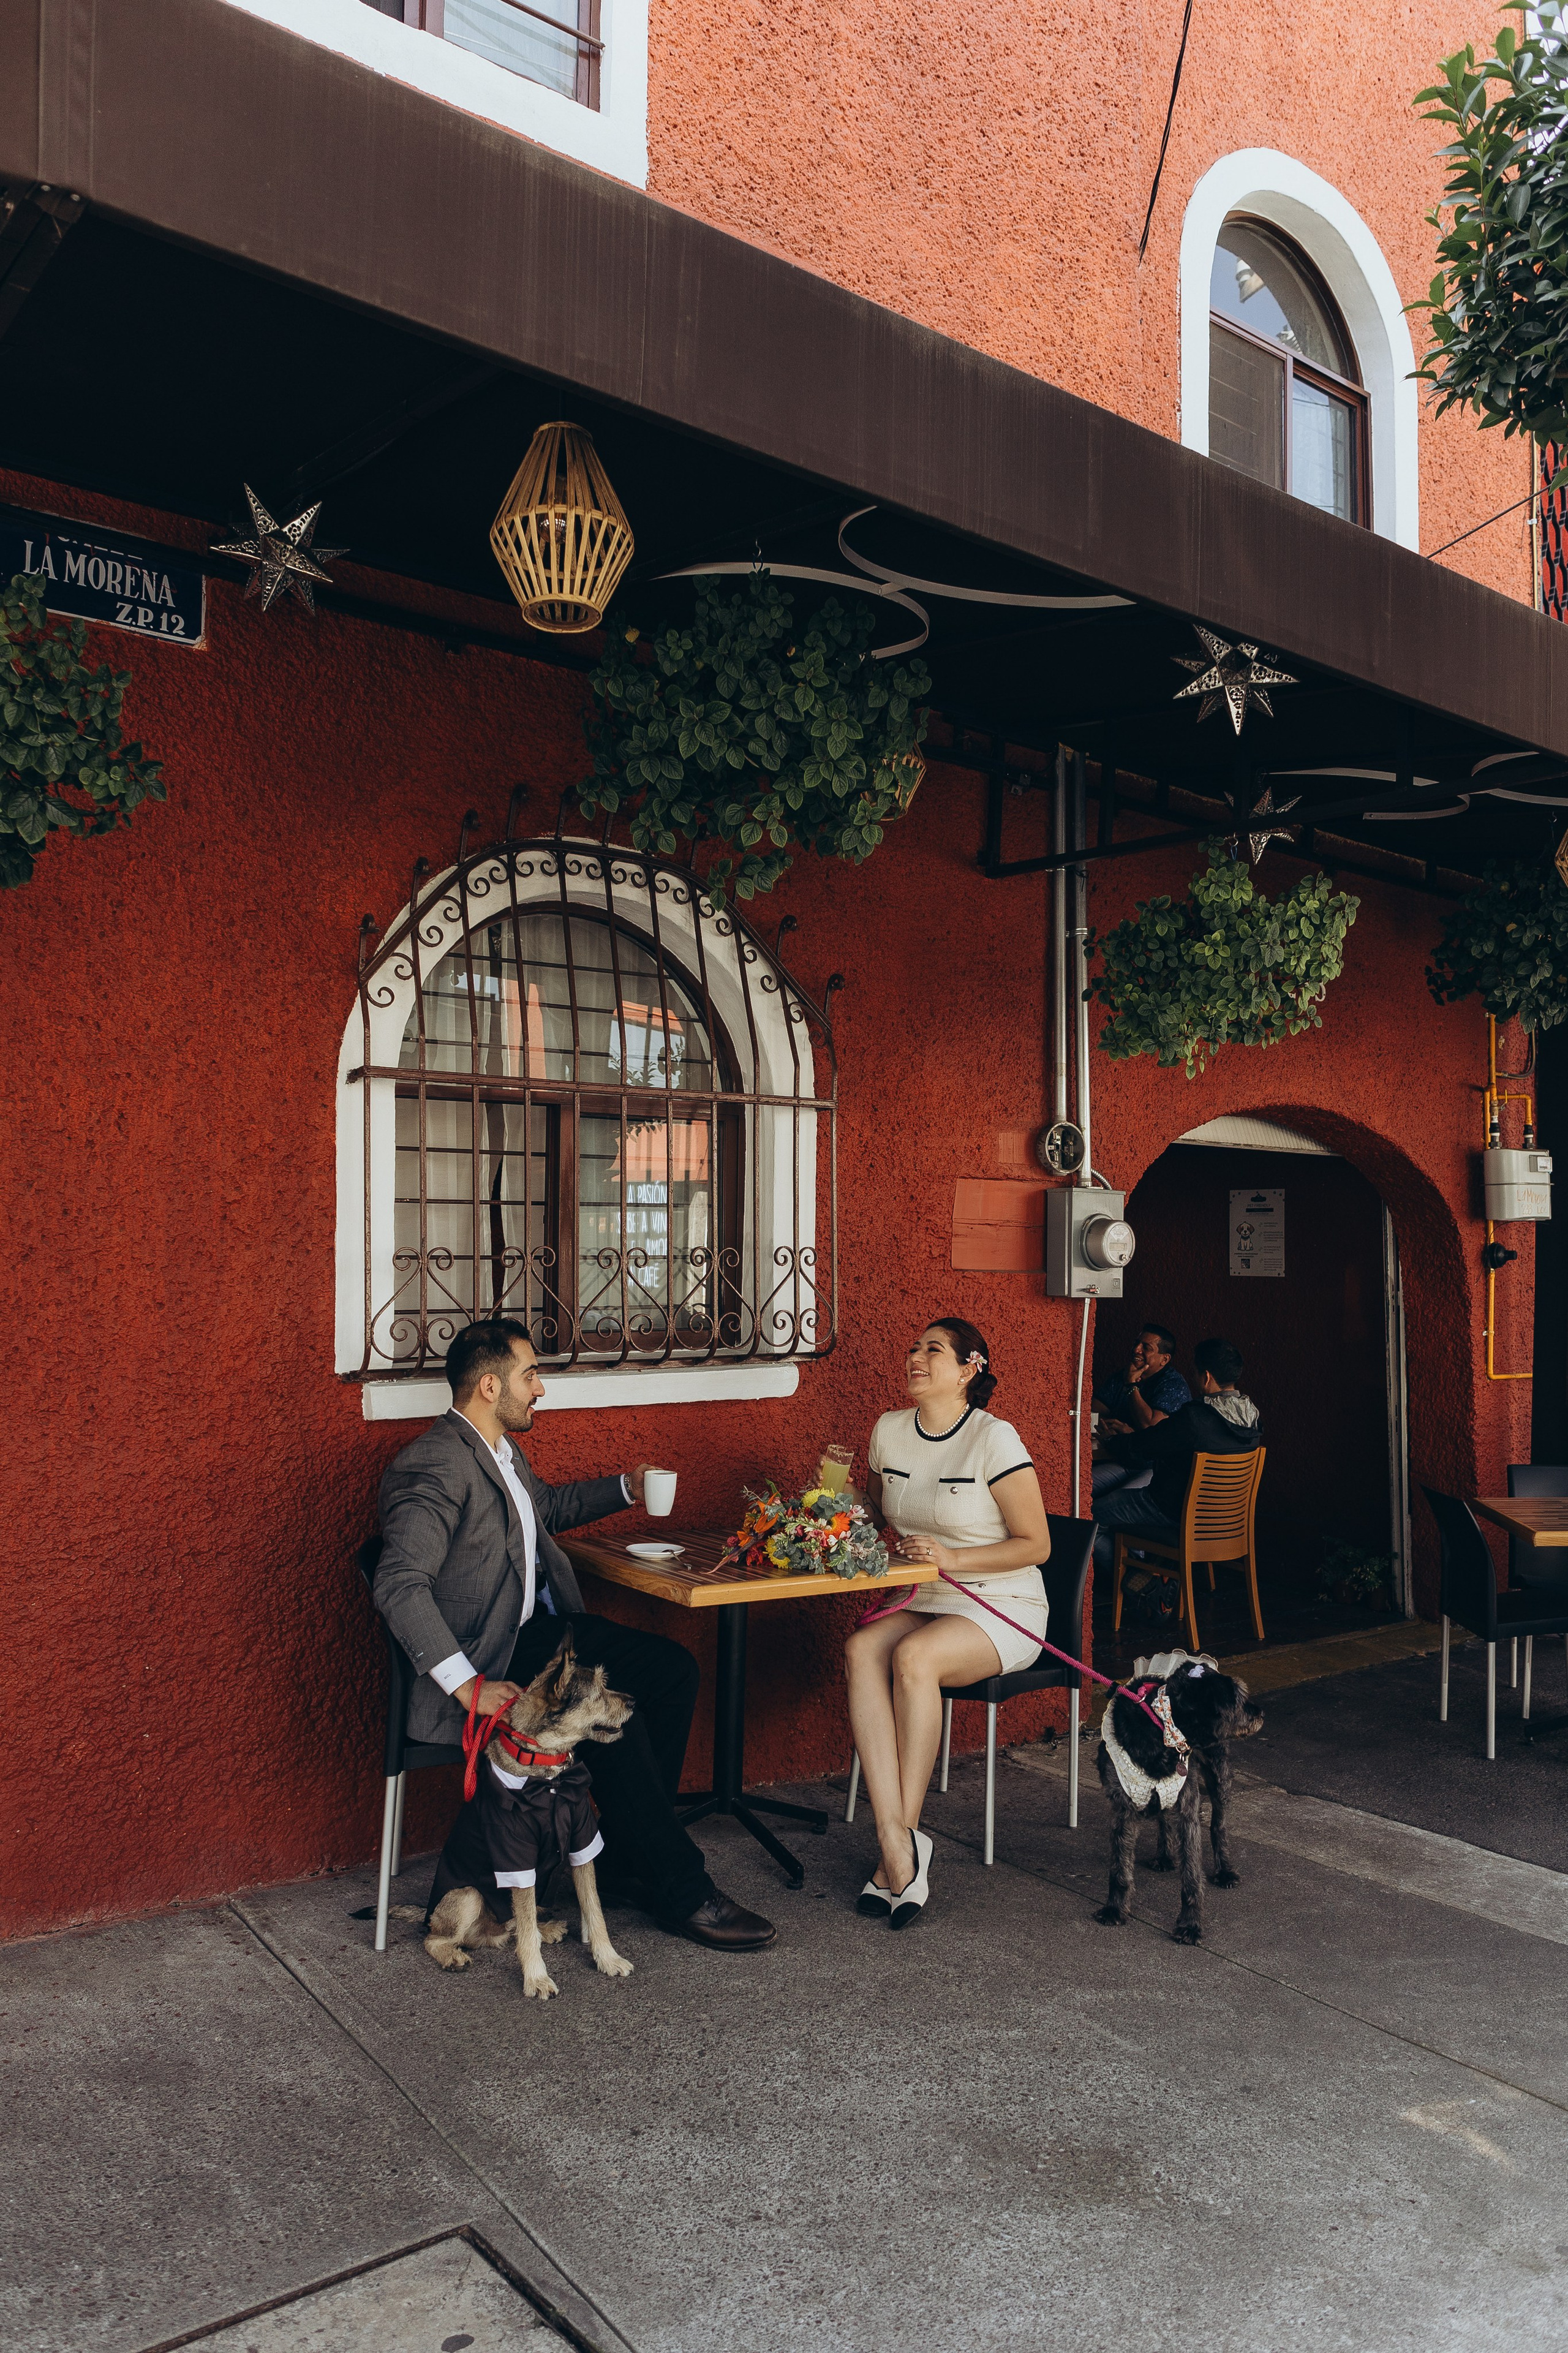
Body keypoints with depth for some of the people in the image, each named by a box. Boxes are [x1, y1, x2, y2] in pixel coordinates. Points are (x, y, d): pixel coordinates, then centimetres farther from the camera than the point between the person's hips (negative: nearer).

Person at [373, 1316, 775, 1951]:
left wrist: (625, 1489, 28)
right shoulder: (434, 1468, -21)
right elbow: (400, 1585, -32)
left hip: (535, 1629, 10)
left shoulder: (503, 1452, 12)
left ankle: (627, 1854, 7)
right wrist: (467, 1684, -35)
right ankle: (681, 1893, -9)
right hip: (481, 1658, -10)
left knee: (671, 1668, -1)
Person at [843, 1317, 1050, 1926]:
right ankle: (899, 1850, -30)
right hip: (923, 1602, 5)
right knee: (860, 1650, -26)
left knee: (914, 1657, -33)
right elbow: (875, 1516, 23)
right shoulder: (889, 1432, 6)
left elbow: (1035, 1545, -9)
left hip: (1003, 1608, -5)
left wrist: (952, 1558, -19)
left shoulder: (995, 1440, -12)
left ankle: (902, 1841, -19)